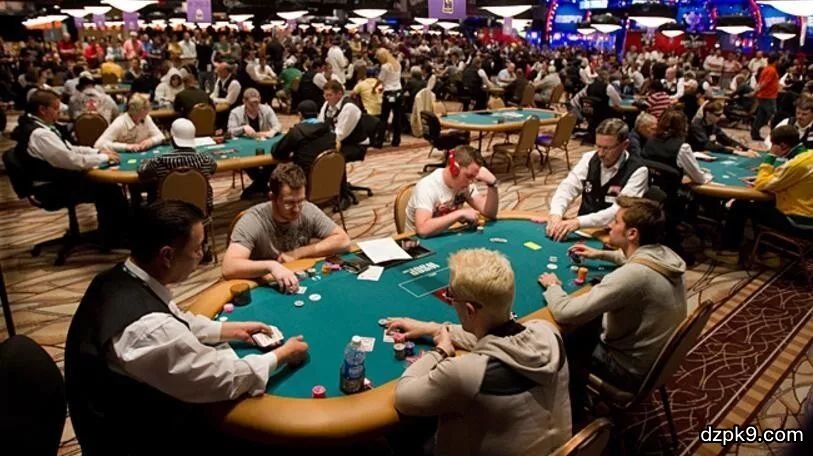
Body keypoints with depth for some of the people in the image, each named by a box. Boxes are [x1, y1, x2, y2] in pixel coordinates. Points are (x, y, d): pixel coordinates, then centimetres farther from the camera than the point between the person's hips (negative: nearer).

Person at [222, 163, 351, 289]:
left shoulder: (309, 211, -8)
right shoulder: (252, 221, -19)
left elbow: (343, 241, -10)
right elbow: (228, 268, -28)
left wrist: (297, 254, -14)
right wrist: (271, 265, -42)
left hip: (302, 284, 3)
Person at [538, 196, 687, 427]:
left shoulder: (632, 275, -36)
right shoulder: (665, 254, -8)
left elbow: (565, 313, -33)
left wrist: (552, 285, -13)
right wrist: (600, 254, 14)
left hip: (633, 369, -8)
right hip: (658, 355, 8)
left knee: (563, 343, 12)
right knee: (590, 320, 24)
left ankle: (573, 416, 35)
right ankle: (579, 392, 38)